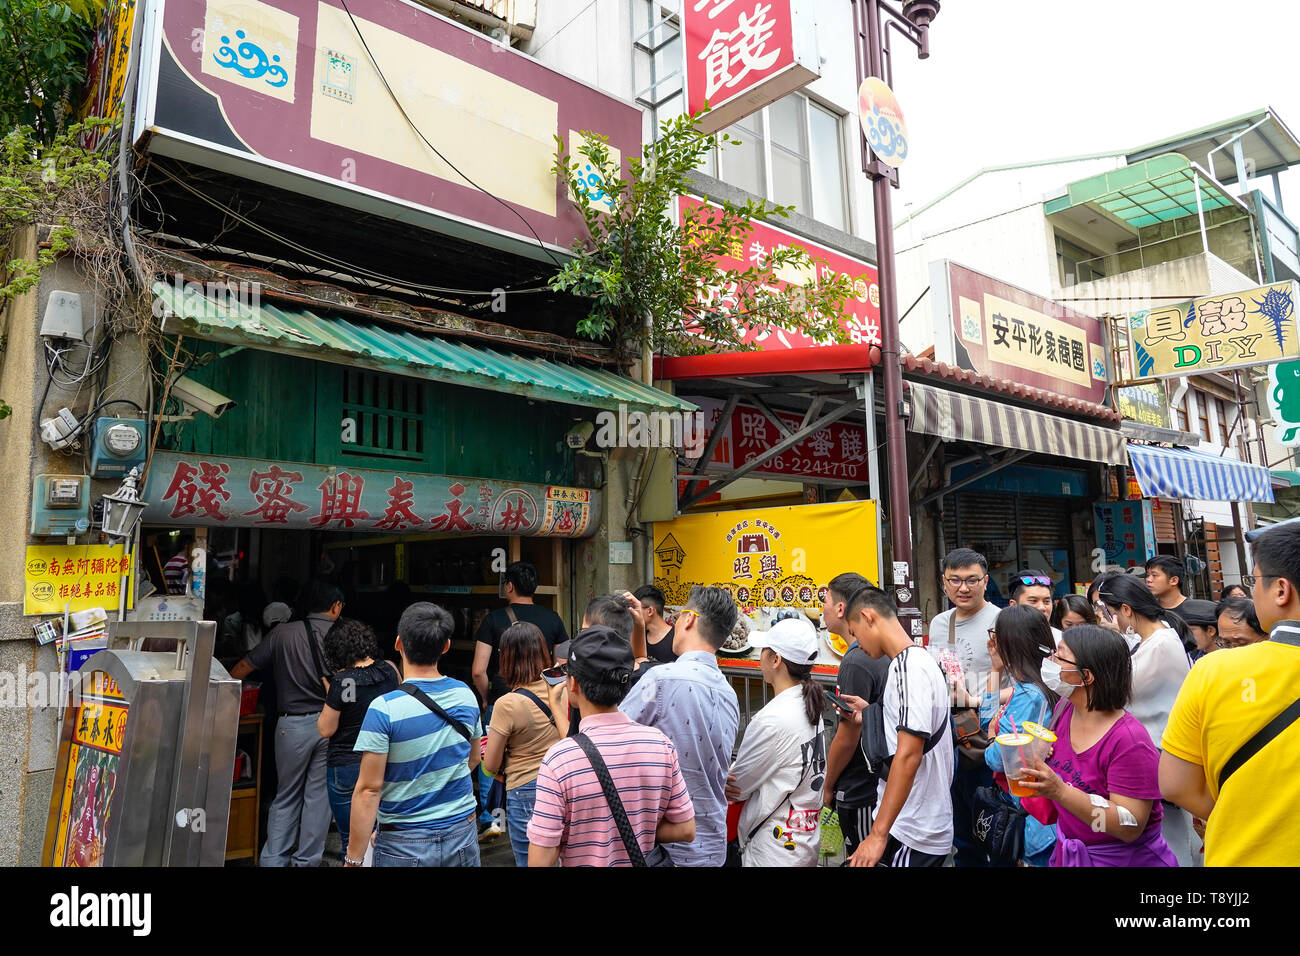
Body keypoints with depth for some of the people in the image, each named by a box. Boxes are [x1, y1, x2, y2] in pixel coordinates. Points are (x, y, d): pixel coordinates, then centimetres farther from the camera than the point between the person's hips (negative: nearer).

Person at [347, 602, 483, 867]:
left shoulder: (384, 709, -18)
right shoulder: (466, 696, -3)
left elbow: (369, 789, -18)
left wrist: (353, 860, -11)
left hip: (404, 846, -4)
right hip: (463, 836, 4)